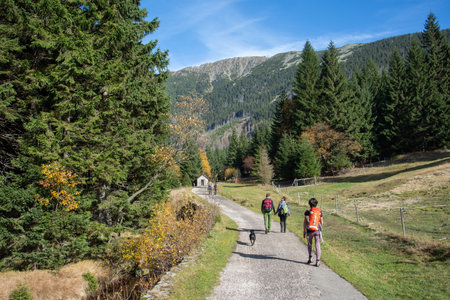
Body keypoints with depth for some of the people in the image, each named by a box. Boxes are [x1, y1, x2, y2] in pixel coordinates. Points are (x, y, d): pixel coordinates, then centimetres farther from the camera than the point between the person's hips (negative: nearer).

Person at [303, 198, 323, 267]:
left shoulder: (308, 211, -5)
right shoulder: (319, 211, 4)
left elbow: (305, 222, -4)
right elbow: (321, 222, 8)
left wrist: (304, 231, 3)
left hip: (309, 230, -1)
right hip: (317, 230, 1)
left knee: (309, 244, 19)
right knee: (317, 245, 3)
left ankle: (310, 258, 11)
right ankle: (317, 260, -6)